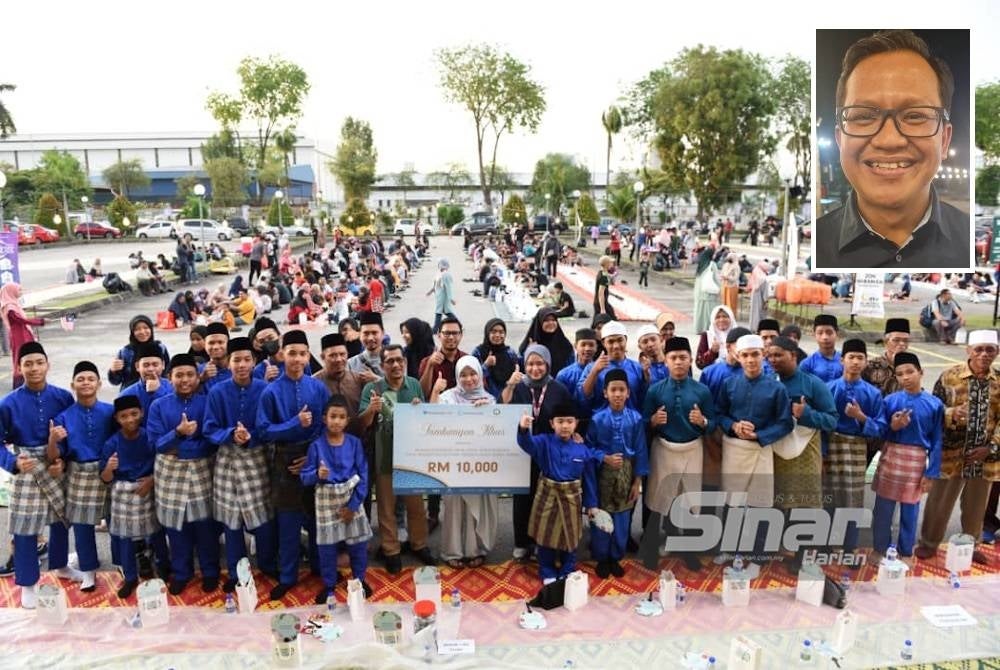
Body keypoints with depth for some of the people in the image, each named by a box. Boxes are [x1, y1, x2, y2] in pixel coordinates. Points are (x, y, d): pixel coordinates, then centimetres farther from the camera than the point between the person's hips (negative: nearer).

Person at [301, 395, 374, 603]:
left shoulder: (354, 443, -7)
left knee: (358, 543, 9)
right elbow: (305, 477, -9)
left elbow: (363, 475, -6)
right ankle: (328, 585, 28)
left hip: (352, 498, 1)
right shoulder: (316, 445, -9)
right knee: (326, 546, 9)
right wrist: (317, 474, -32)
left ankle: (360, 580, 31)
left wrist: (354, 505, -10)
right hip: (326, 500, 0)